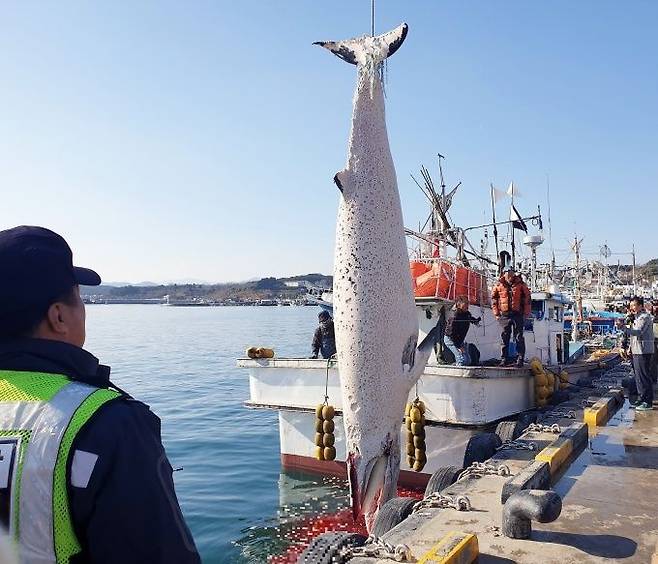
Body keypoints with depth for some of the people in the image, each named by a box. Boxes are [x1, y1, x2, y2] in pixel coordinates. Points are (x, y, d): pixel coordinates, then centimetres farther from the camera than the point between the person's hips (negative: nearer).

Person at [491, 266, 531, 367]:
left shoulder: (520, 284, 3)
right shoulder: (499, 286, 4)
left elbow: (527, 299, 6)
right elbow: (494, 299, 11)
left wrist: (526, 313, 1)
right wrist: (496, 313, 6)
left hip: (517, 314, -1)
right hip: (504, 315, 1)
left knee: (519, 338, 1)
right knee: (504, 338, 4)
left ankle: (520, 359, 7)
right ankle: (504, 359, 11)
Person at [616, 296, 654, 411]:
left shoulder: (645, 317, -14)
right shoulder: (638, 317, 18)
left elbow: (638, 332, -27)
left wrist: (623, 327, -36)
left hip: (643, 351, -10)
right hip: (637, 351, 10)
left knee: (644, 377, -6)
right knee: (638, 376, 15)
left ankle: (648, 403, -1)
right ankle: (641, 400, 24)